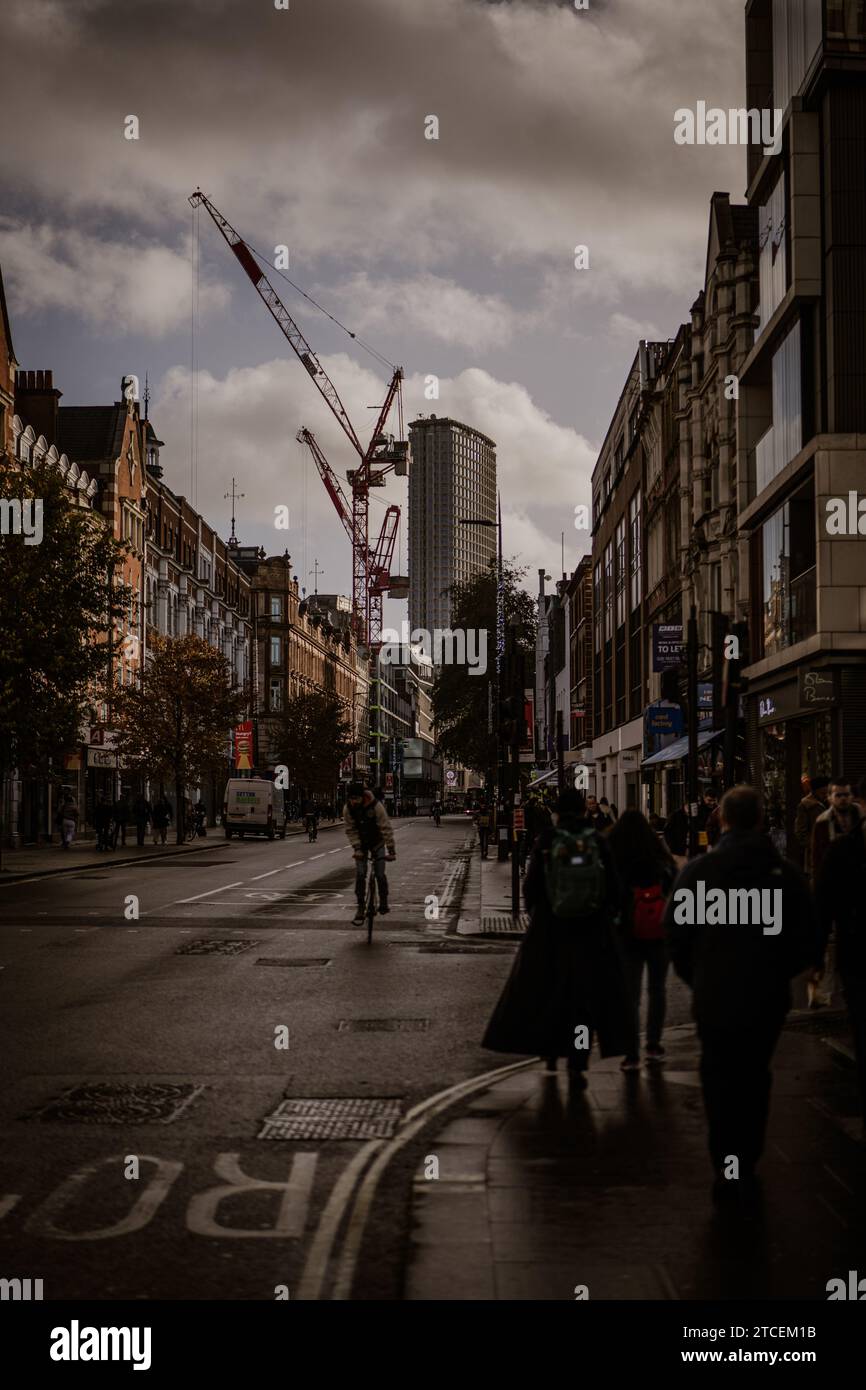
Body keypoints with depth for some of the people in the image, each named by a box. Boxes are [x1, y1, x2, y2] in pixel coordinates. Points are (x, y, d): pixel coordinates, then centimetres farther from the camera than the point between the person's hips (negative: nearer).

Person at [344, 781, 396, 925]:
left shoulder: (376, 806, -28)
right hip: (361, 844, 2)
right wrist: (357, 848, -21)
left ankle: (383, 903, 14)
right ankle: (360, 909, -3)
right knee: (360, 874, -8)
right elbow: (351, 830, -12)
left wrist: (391, 850, -28)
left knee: (380, 874, -5)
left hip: (377, 843, -2)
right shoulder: (348, 809, -19)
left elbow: (386, 828, -26)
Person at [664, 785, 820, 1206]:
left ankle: (725, 1168, 8)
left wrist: (695, 978, 8)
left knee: (719, 1080, 12)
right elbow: (808, 941, -2)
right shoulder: (785, 873, -6)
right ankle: (747, 1168, 17)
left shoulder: (699, 869, -9)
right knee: (755, 1079, 16)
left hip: (714, 995, -1)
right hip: (768, 997, 1)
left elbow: (675, 932, -6)